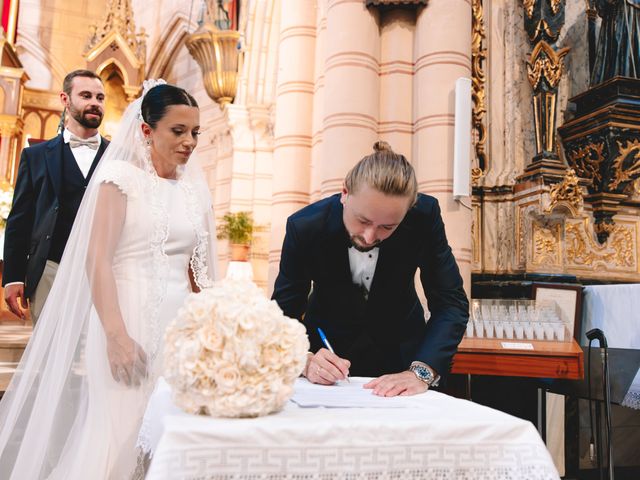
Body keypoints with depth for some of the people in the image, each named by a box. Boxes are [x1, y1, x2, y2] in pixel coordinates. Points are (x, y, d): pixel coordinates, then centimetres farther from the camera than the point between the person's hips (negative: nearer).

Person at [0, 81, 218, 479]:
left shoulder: (195, 186, 11)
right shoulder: (121, 175, -4)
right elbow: (97, 260, -11)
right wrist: (117, 336, -19)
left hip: (179, 323, 5)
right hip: (129, 319, -5)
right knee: (120, 431, -2)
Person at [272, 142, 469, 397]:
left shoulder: (424, 216, -21)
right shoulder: (305, 227, -22)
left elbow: (451, 303, -17)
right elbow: (283, 314, -15)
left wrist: (422, 372, -32)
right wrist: (306, 362, -34)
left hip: (399, 354, 0)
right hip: (328, 353, 0)